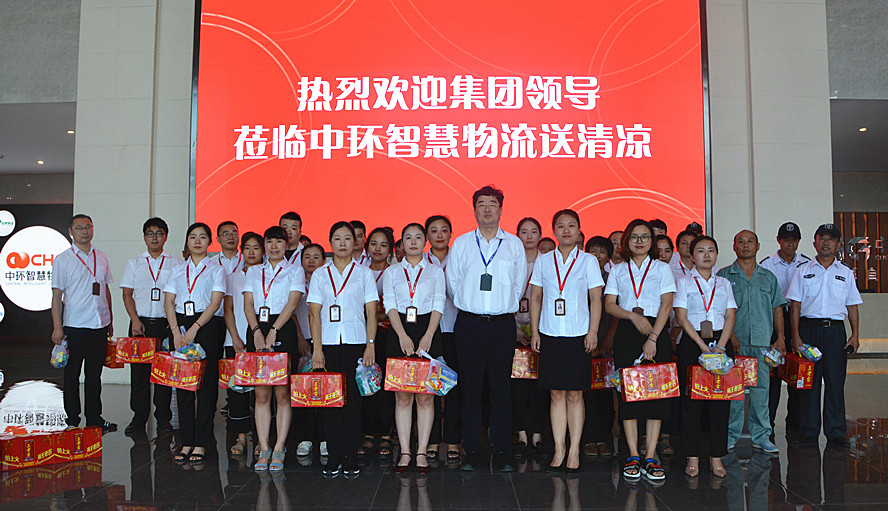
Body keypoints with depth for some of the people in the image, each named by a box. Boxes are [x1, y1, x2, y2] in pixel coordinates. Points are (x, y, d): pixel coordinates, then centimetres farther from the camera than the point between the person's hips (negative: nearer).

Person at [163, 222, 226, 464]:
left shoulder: (216, 269, 5)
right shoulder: (178, 270, 15)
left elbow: (215, 302, -5)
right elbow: (169, 302, 8)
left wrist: (195, 328, -15)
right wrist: (176, 331, -5)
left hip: (207, 326, -3)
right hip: (180, 325, 4)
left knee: (206, 384, -4)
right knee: (182, 383, 3)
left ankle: (201, 444, 2)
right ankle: (186, 442, 10)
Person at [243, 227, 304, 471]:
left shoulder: (295, 271, 9)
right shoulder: (253, 271, 18)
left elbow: (292, 303, -4)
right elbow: (248, 304, 8)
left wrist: (273, 330, -15)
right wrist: (257, 330, -9)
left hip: (283, 330, -2)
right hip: (256, 329, 3)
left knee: (282, 392, -4)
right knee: (261, 394, 2)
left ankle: (279, 449, 3)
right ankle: (264, 450, 7)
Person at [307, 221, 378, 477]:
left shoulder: (364, 273, 9)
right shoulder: (320, 274, 11)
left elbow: (371, 312, 5)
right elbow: (314, 313, 5)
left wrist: (370, 345, -5)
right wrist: (317, 348, -4)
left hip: (355, 342, -1)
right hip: (327, 343, 1)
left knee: (353, 399, -1)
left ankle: (350, 457, 6)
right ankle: (334, 456, 9)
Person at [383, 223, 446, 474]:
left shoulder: (435, 271, 11)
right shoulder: (391, 272, 12)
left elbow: (438, 305, 2)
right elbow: (390, 305, 2)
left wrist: (427, 336, -11)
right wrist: (403, 335, -12)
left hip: (427, 332, 0)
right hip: (399, 333, 0)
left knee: (425, 396, -2)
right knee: (402, 396, -1)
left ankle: (422, 452, 4)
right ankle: (405, 452, 5)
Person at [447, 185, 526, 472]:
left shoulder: (514, 244, 8)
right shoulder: (461, 243, 8)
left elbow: (519, 285, 10)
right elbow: (452, 284, 10)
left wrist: (505, 307, 9)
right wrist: (469, 307, 10)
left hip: (503, 324, 0)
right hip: (469, 324, 0)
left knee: (502, 386, 1)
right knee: (470, 386, 2)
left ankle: (501, 451, 10)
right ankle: (471, 451, 11)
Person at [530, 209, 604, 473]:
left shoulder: (589, 261, 5)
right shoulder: (543, 261, 10)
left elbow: (596, 299, 4)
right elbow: (536, 298, 11)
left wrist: (593, 331, -5)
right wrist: (534, 331, 4)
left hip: (578, 335, -1)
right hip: (550, 334, 2)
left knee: (574, 394, 0)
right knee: (556, 393, 3)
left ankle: (574, 451, 8)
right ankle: (559, 449, 11)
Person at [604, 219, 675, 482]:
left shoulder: (662, 269, 10)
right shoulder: (618, 271, 14)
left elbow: (666, 305, 0)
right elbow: (609, 305, 5)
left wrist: (652, 338, -11)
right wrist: (633, 315, -13)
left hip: (657, 333, -1)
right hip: (626, 334, 1)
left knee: (656, 391, -5)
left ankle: (650, 458, -1)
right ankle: (633, 457, 4)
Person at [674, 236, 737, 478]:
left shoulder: (724, 283, 14)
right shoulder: (684, 282, 4)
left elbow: (730, 317, 6)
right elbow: (681, 317, -4)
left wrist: (720, 345, -9)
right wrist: (703, 346, -13)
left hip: (721, 342, 3)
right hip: (692, 343, -3)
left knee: (721, 399, 1)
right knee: (691, 398, -3)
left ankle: (716, 457, 8)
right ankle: (693, 457, 4)